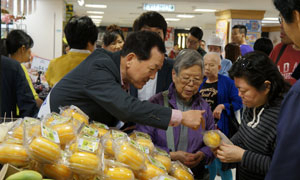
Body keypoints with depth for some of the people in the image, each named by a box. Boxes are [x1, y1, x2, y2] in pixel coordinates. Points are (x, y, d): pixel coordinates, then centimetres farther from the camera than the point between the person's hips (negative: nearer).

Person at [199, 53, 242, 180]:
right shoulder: (200, 83, 10)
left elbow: (238, 102, -7)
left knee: (220, 163, -4)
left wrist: (223, 106, -19)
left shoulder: (227, 82, -4)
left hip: (219, 128, -5)